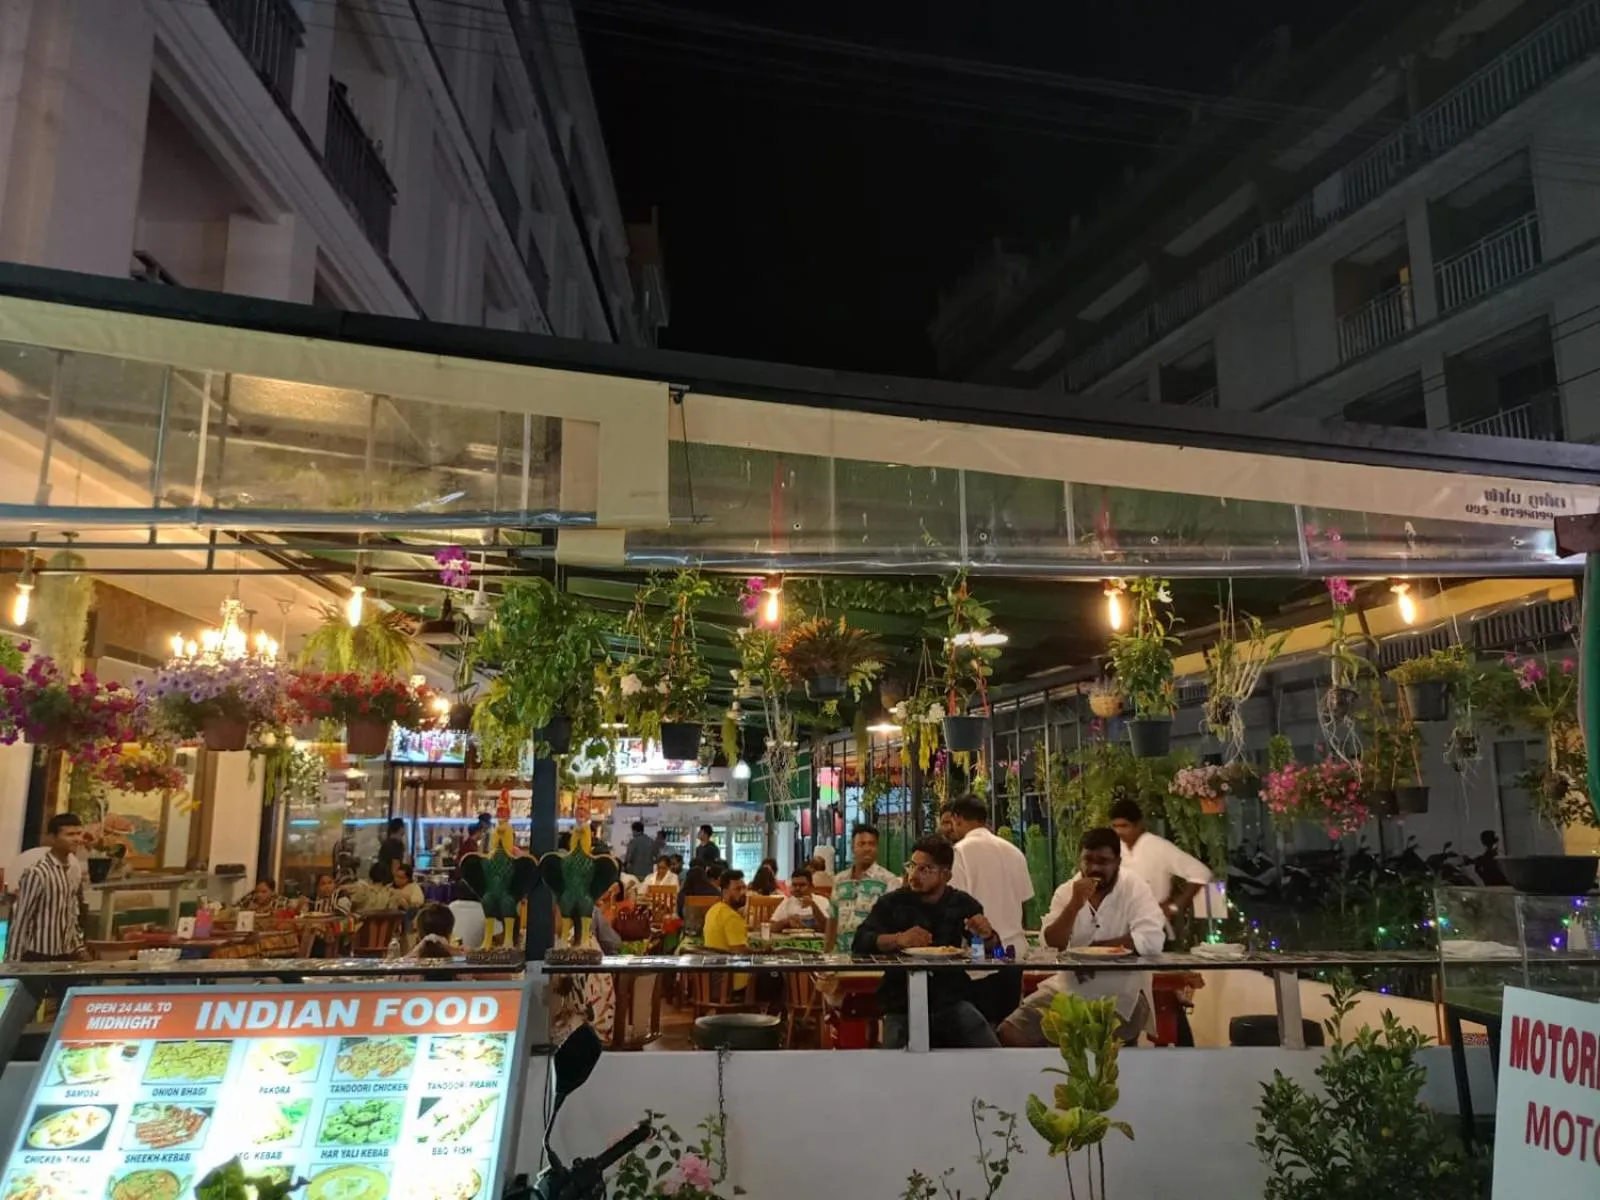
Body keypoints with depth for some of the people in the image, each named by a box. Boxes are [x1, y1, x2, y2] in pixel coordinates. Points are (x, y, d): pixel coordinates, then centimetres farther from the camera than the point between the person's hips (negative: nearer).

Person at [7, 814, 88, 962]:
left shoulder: (74, 872, 7)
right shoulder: (37, 873, -15)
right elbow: (20, 921, -14)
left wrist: (79, 948, 13)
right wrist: (13, 962, -13)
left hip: (67, 957, 7)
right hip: (39, 957, -7)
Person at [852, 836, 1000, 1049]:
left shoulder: (962, 904, 7)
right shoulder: (892, 903, 0)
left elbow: (992, 951, 7)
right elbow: (860, 942, -12)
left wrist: (986, 936, -18)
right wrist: (898, 939, -31)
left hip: (953, 1002, 2)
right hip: (902, 1006, -2)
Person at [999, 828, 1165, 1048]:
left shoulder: (1135, 889, -6)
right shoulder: (1066, 891, 5)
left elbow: (1151, 940, -22)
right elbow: (1051, 945, -4)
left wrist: (1091, 948, -12)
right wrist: (1074, 905, -19)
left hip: (1121, 995, -4)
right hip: (1067, 987, 4)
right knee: (1010, 1033, -7)